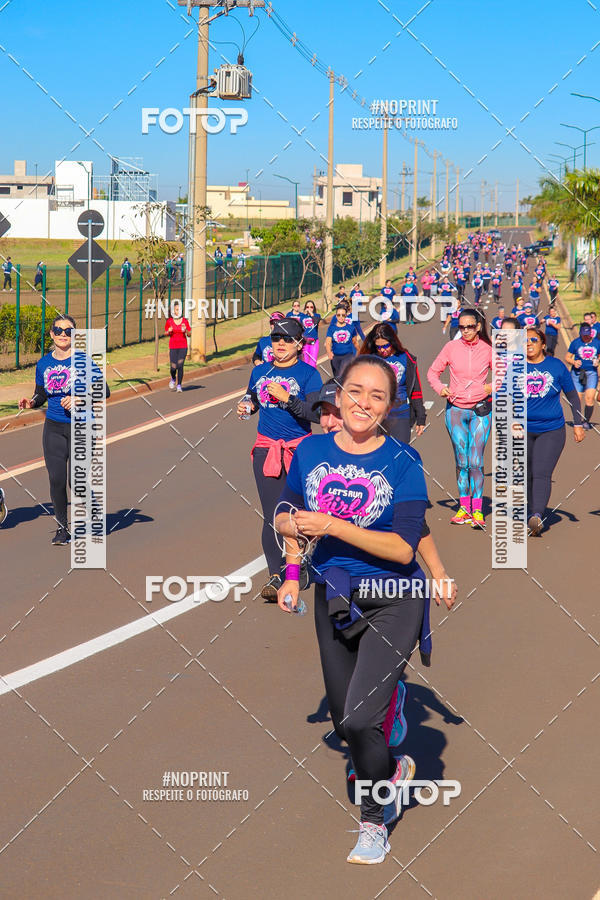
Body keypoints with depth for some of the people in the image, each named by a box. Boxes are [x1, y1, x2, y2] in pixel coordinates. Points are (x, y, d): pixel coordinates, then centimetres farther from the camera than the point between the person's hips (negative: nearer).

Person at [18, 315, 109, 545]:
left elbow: (104, 391, -8)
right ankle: (62, 527, 14)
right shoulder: (43, 364, 7)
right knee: (56, 479, -2)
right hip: (53, 428, 4)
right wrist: (31, 403, -4)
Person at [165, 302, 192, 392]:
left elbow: (189, 335, 4)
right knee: (173, 367, -4)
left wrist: (185, 330, -16)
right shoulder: (169, 321, -1)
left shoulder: (185, 321, -1)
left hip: (183, 347, 0)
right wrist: (169, 331, -11)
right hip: (173, 347, 0)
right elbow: (167, 333, 11)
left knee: (180, 366, -11)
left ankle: (179, 385, 1)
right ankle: (173, 379, 29)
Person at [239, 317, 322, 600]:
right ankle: (275, 576, -5)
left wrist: (287, 399, -21)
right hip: (266, 447, 3)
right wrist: (245, 408, 3)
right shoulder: (260, 372, 11)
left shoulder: (308, 373, -3)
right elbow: (252, 400, 25)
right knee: (272, 515, -4)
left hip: (299, 449, -3)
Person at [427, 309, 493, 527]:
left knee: (475, 461, -9)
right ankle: (464, 507, 14)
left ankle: (477, 510, -4)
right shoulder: (451, 347, 2)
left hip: (481, 410, -1)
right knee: (461, 462, 6)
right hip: (455, 409, 2)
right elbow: (433, 371, 10)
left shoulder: (488, 350, 1)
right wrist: (440, 387, -8)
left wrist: (493, 386, -8)